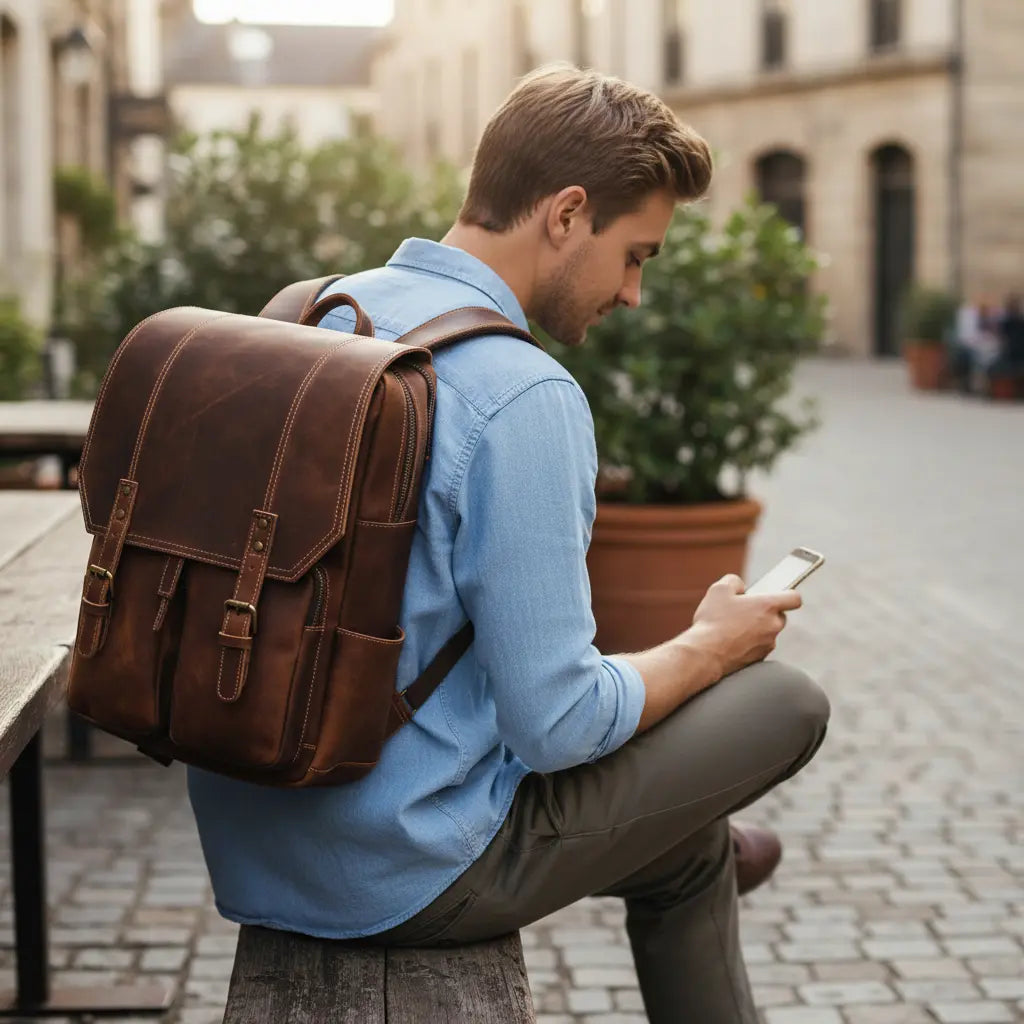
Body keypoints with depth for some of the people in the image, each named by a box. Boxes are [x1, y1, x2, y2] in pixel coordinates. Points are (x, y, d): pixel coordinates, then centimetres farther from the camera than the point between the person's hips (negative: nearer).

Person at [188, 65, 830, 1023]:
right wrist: (710, 644, -1)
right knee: (783, 701, 8)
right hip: (400, 872, -9)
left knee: (688, 853, 28)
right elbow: (558, 726, -22)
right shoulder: (522, 396, -24)